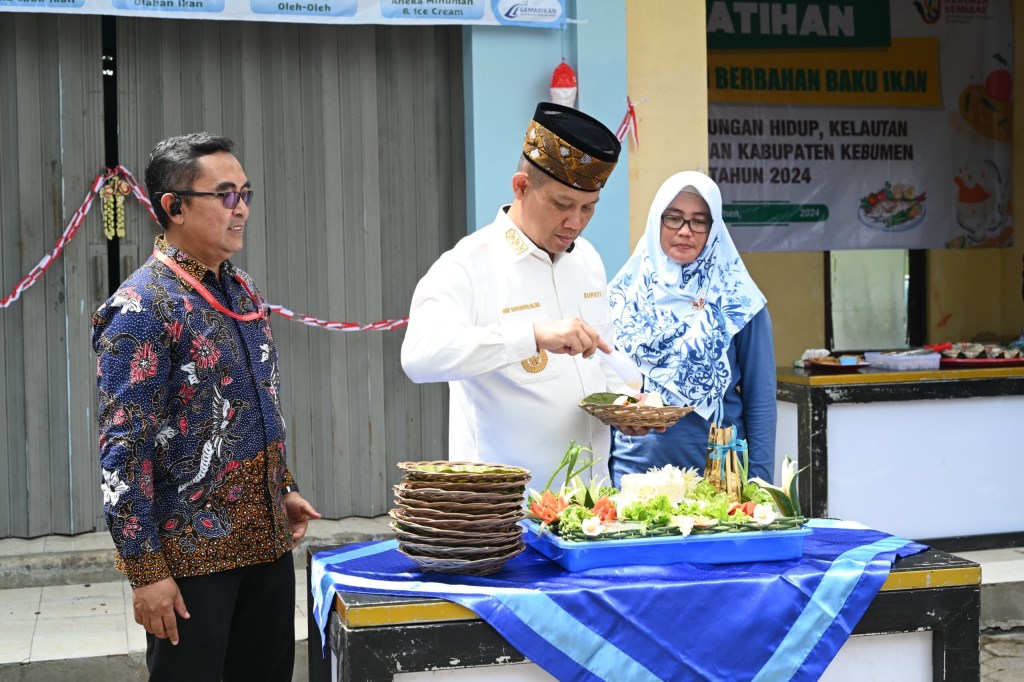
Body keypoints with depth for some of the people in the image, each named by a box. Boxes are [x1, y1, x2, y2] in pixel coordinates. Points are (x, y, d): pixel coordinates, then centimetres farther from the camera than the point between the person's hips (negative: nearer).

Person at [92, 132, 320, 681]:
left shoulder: (243, 292, 9)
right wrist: (146, 571, -19)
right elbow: (122, 451, -18)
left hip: (266, 539, 7)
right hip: (191, 554, -7)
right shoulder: (143, 307, -15)